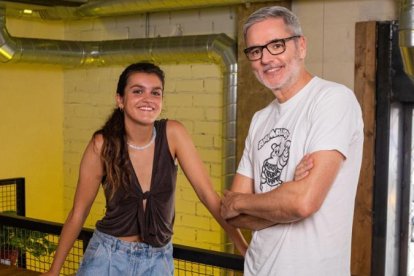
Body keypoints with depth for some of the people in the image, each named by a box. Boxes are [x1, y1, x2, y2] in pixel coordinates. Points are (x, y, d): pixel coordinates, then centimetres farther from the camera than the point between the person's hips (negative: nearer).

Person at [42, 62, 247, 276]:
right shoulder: (102, 144, -15)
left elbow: (207, 193, -11)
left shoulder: (172, 134, -12)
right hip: (108, 257, -2)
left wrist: (243, 246, -17)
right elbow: (78, 213, -7)